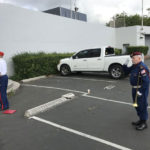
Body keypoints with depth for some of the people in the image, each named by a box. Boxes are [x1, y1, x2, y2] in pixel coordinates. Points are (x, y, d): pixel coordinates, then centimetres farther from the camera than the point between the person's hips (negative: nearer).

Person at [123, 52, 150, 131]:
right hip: (135, 89, 10)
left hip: (141, 89, -10)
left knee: (142, 106, 2)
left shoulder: (142, 67, -22)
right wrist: (125, 65, 0)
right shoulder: (134, 66, 7)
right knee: (136, 105, 20)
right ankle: (141, 120, 37)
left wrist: (141, 91, -24)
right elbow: (127, 72, 17)